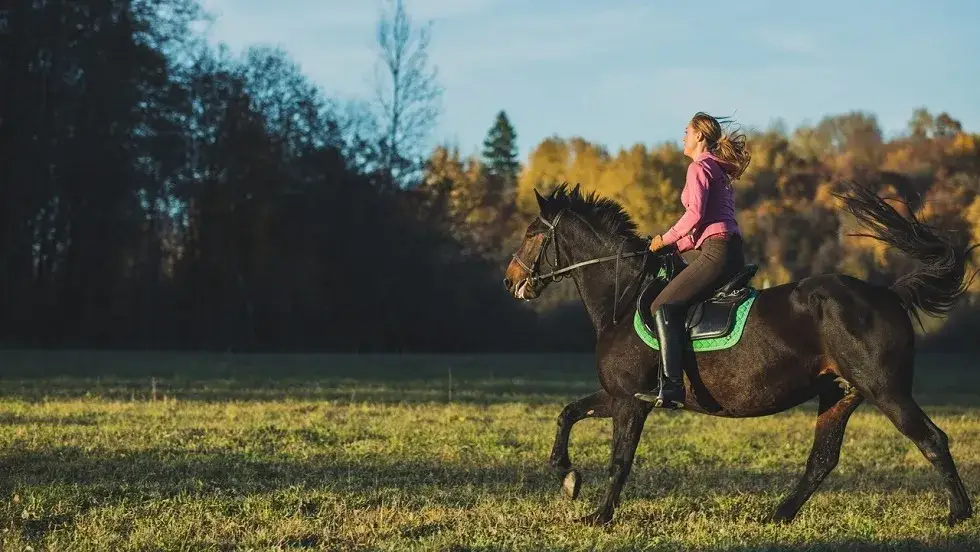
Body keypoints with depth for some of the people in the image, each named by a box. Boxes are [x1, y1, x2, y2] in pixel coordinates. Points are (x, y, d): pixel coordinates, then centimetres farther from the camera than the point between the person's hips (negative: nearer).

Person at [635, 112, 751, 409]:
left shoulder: (699, 167, -4)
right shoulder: (719, 170, 26)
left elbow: (695, 215, -16)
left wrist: (666, 239, -3)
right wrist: (675, 245, 21)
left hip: (716, 251, -10)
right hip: (732, 253, 10)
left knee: (663, 306, -14)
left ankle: (671, 389, -28)